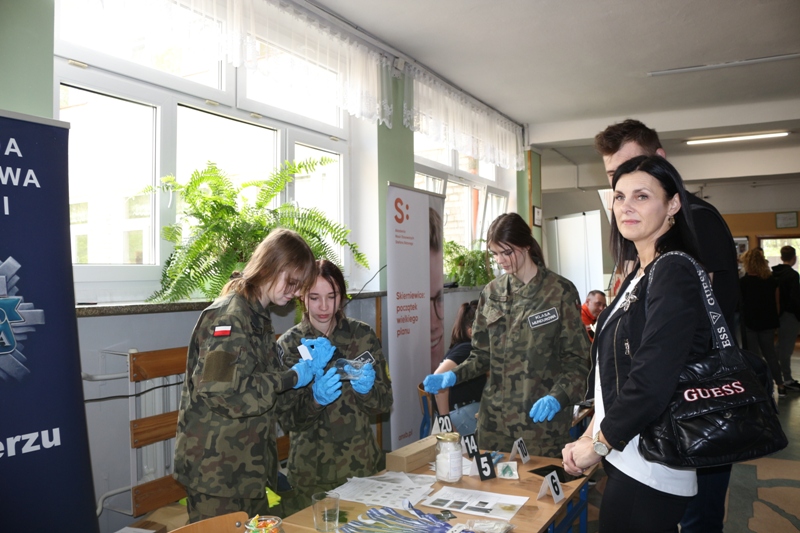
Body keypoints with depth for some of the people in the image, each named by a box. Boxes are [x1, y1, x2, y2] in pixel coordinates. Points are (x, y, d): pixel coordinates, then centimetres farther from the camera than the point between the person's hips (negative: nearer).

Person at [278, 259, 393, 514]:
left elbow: (384, 403, 0)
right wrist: (314, 398, -27)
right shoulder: (288, 344, -5)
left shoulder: (363, 335, -2)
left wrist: (367, 389, -21)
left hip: (361, 462, 1)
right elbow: (287, 420, -8)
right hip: (311, 470, -1)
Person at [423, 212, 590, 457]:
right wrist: (454, 375, -7)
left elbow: (577, 359, -5)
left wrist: (557, 397, -21)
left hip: (542, 417, -3)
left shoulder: (560, 291, -5)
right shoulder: (491, 292, 6)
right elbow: (482, 355, 10)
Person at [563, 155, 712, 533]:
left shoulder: (674, 274, -18)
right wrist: (592, 432, 7)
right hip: (628, 461, 9)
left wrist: (597, 445, -13)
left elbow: (652, 382, -25)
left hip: (647, 472, -9)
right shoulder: (640, 275, 11)